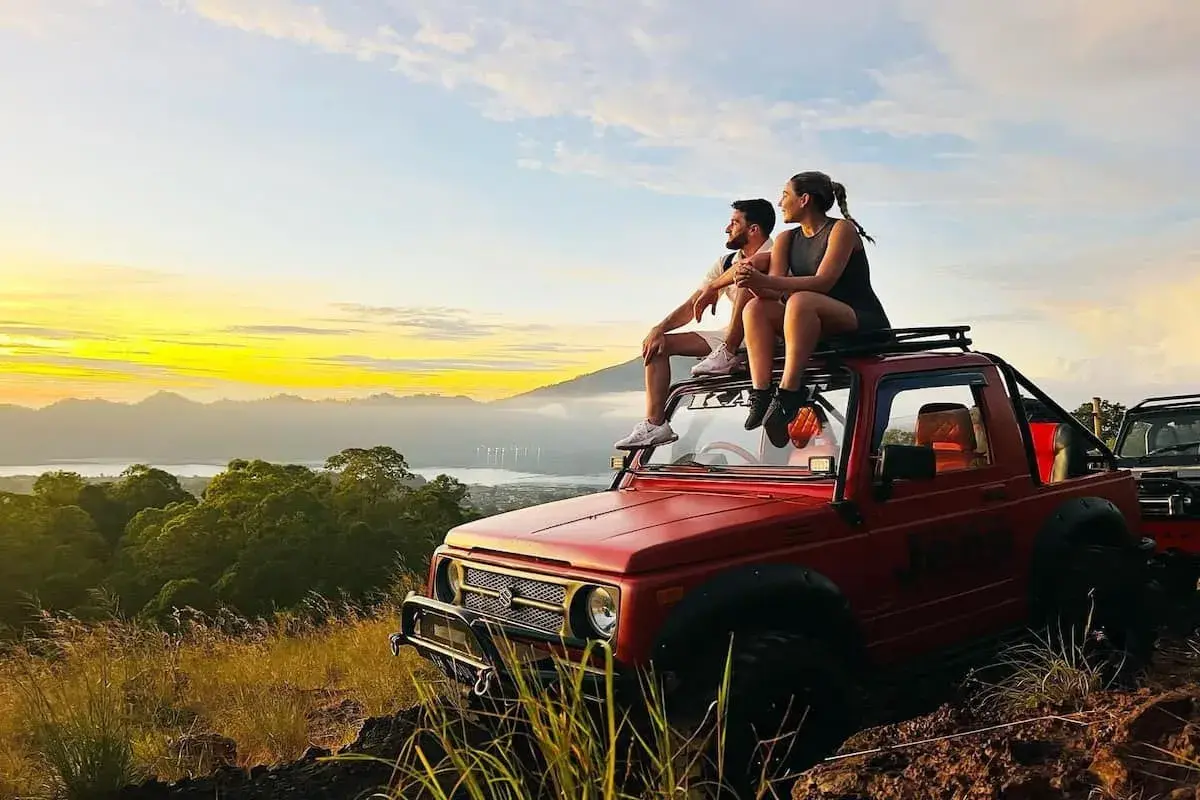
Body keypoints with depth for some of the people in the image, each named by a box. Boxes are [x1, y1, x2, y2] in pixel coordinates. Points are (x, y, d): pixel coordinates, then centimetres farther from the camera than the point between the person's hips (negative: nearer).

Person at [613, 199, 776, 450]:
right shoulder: (725, 262, 15)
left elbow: (749, 265, -34)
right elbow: (691, 307, 9)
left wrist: (712, 288, -19)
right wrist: (659, 329, -7)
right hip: (733, 337, 8)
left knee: (746, 271, -31)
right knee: (657, 344, 0)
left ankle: (727, 355, -26)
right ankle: (655, 424, -11)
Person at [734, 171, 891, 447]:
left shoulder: (842, 229, -6)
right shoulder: (787, 239, 14)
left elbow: (823, 282, -22)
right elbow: (775, 292, -1)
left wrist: (765, 281, -32)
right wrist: (755, 283, -25)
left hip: (863, 324, -6)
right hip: (817, 329, 6)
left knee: (801, 301, -34)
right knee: (756, 307, -16)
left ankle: (788, 394, -40)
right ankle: (760, 396, -31)